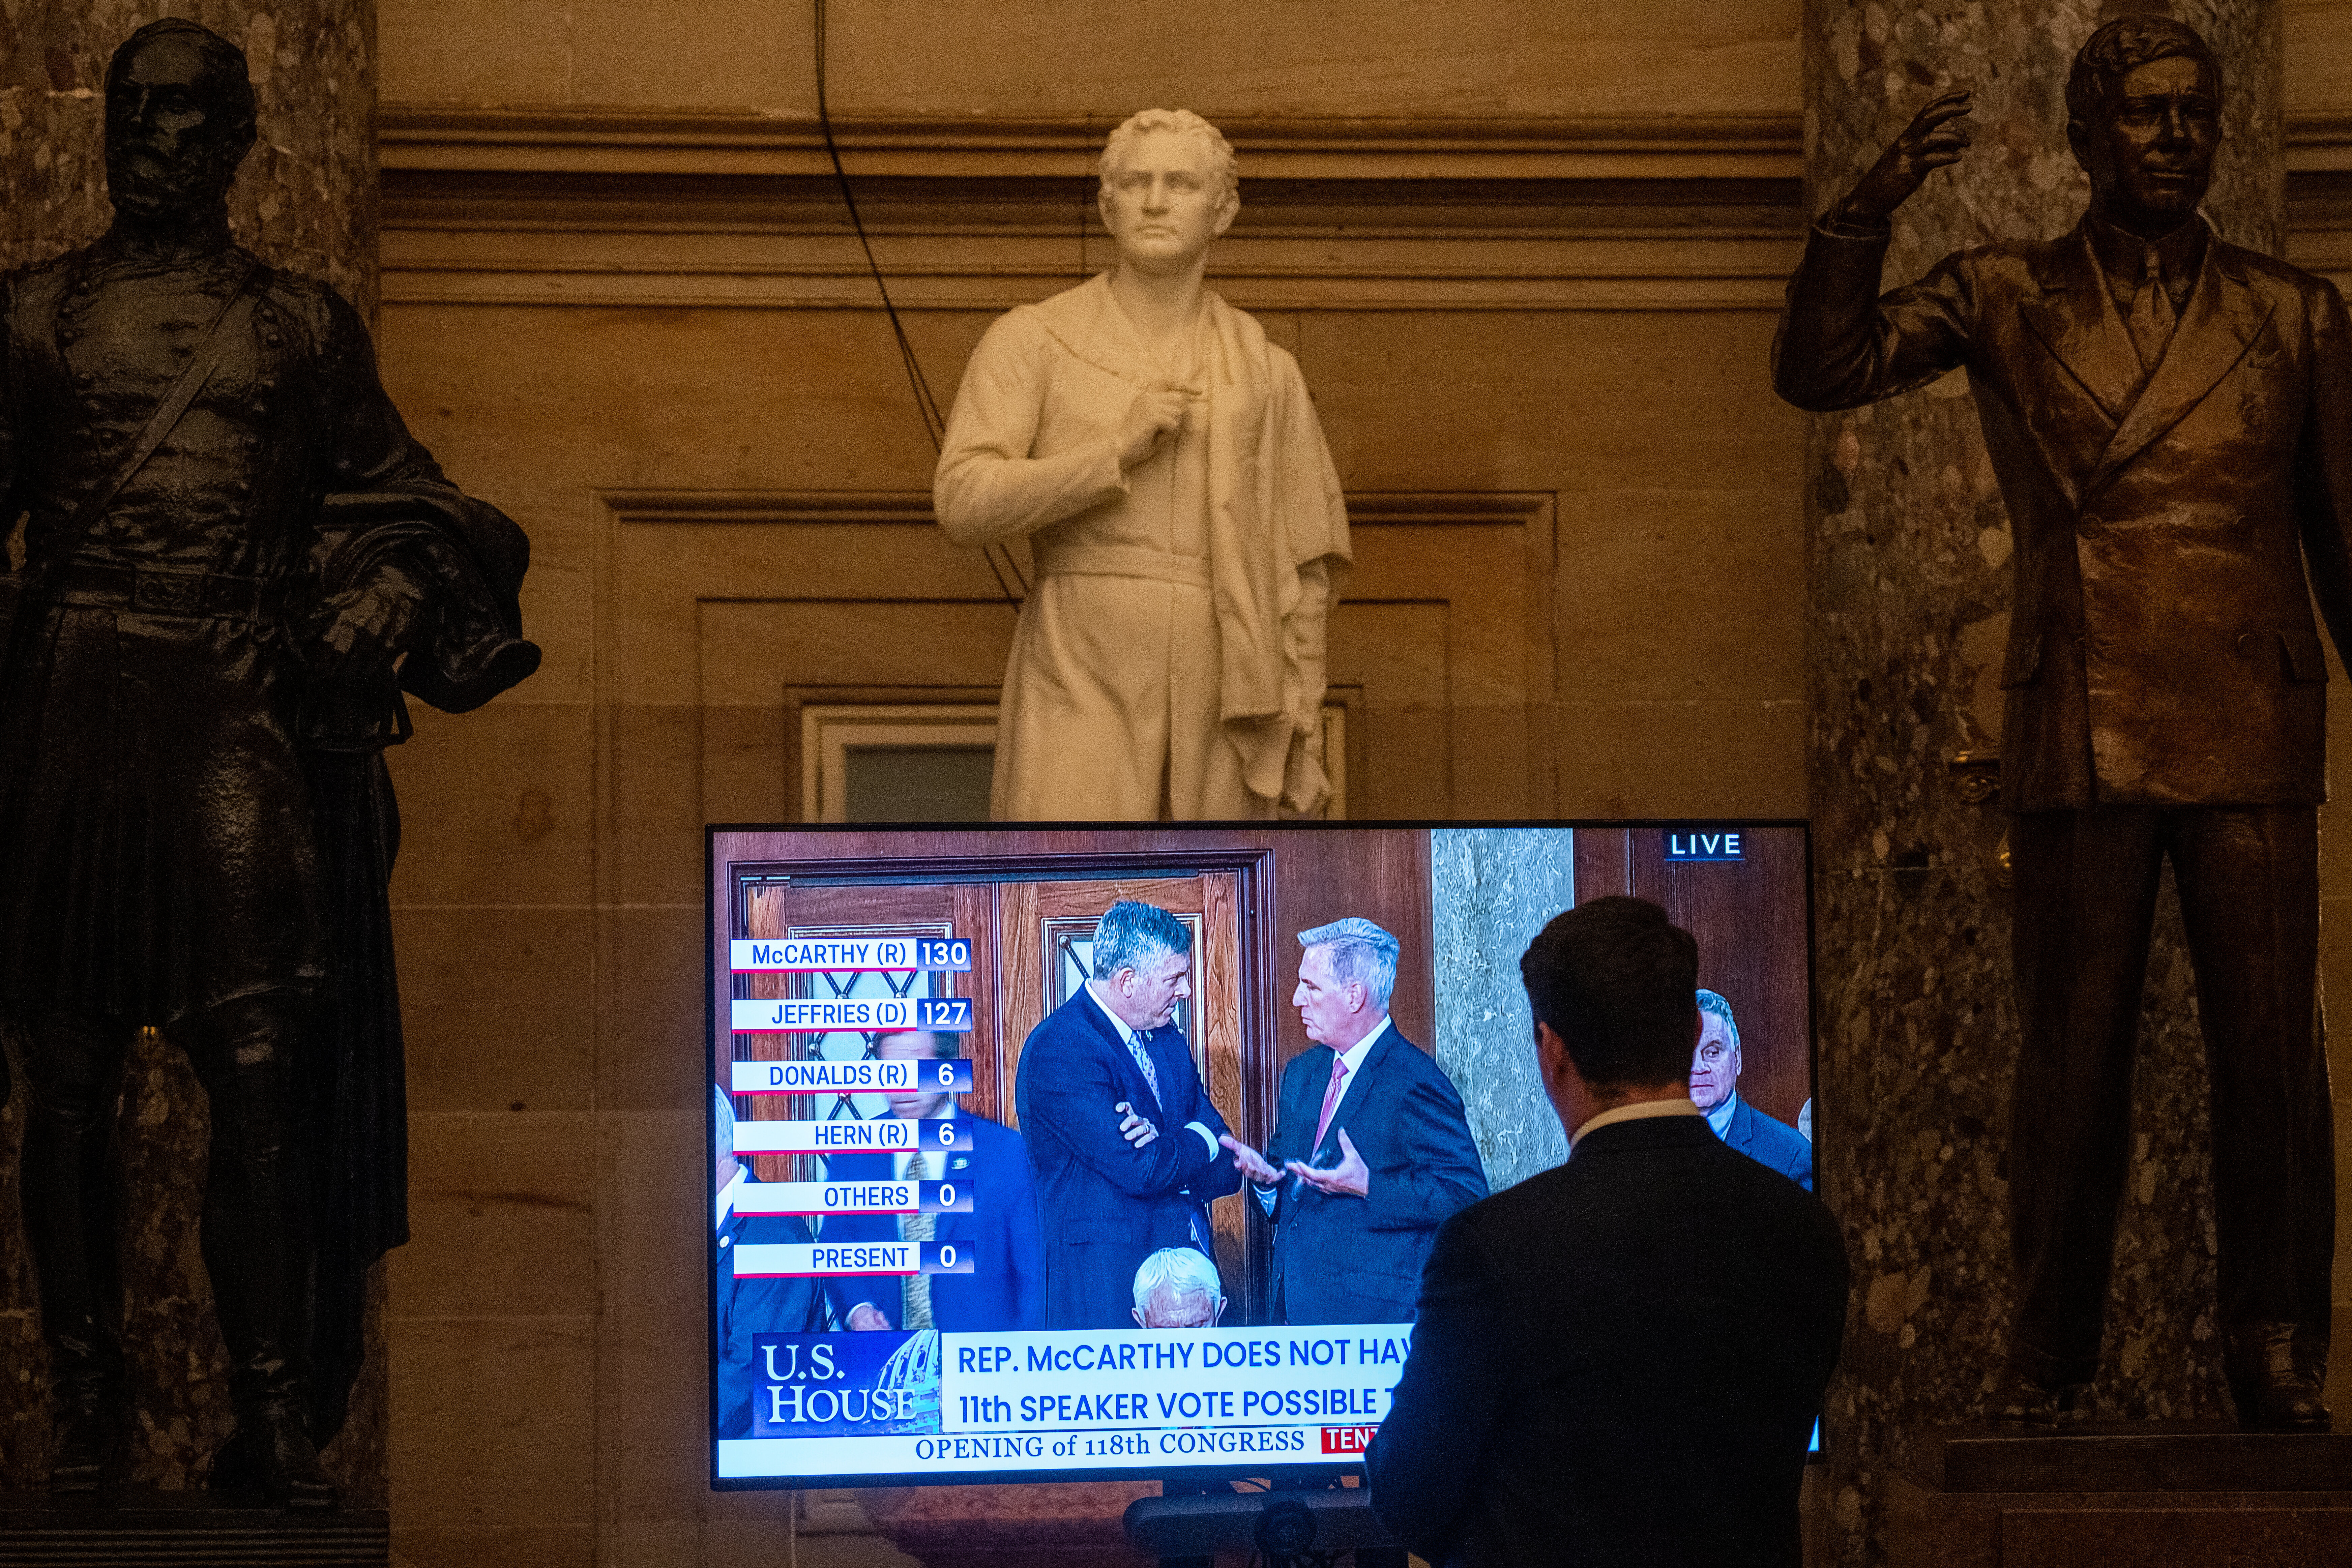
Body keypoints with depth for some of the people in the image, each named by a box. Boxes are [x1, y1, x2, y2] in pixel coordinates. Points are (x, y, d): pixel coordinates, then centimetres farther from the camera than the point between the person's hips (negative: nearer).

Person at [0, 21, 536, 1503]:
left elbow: (392, 493, 18)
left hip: (241, 712, 0)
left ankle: (279, 1415, -9)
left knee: (261, 1063, -10)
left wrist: (401, 584, -3)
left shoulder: (306, 326, 14)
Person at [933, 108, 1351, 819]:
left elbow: (1304, 567, 14)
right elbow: (963, 501, -6)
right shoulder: (1032, 341, 6)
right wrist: (1118, 451, -13)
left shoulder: (1265, 370, 13)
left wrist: (1304, 732, 8)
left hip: (1223, 696, 3)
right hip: (1084, 677, -3)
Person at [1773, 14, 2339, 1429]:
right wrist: (1870, 210, -15)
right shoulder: (2008, 301, 8)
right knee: (2073, 1059, 4)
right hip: (2079, 742, 0)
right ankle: (2047, 1362, 11)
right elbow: (1822, 370, -2)